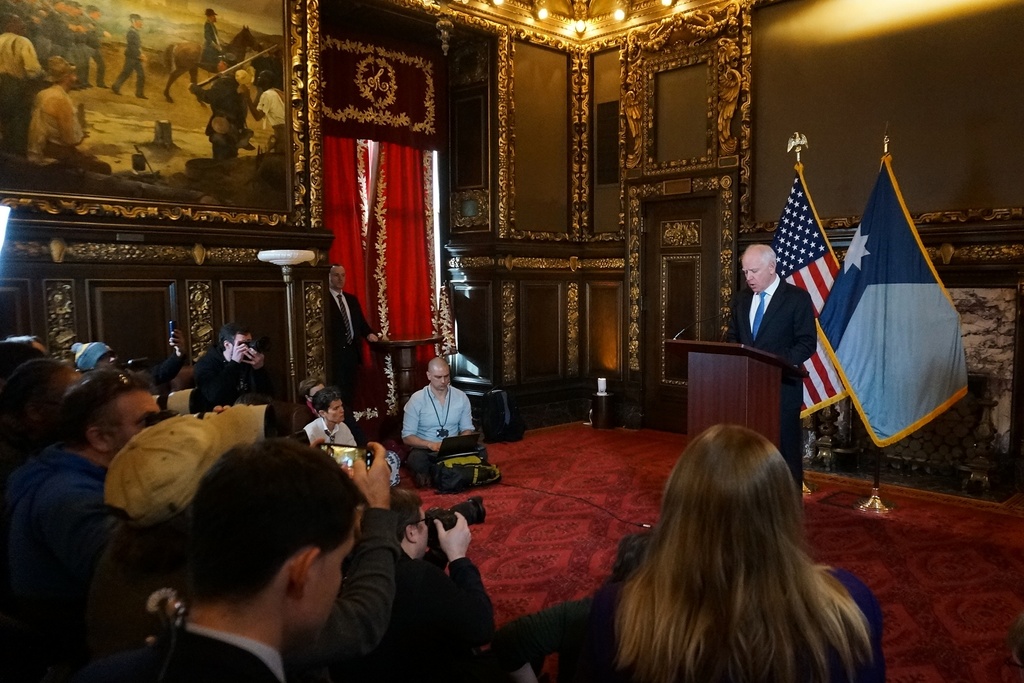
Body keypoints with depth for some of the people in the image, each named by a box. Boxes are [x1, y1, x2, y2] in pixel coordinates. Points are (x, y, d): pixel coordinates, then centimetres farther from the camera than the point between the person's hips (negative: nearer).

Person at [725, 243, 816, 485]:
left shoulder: (797, 298, -4)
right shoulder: (743, 298, 12)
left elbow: (807, 343, -8)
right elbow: (732, 336, 17)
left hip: (781, 388, -5)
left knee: (785, 449, 3)